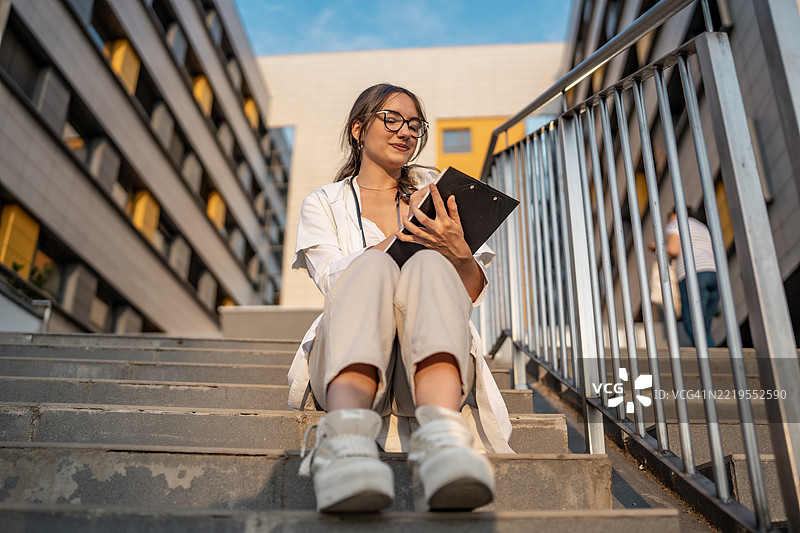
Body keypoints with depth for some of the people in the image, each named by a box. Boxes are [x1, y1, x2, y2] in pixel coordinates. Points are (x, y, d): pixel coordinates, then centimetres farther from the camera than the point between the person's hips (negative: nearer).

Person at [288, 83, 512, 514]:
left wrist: (458, 252, -12)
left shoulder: (433, 195, 22)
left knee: (430, 265, -29)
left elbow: (473, 293, 11)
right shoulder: (322, 204, 19)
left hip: (429, 360, 1)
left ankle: (441, 439, -55)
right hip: (345, 364, -1)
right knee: (373, 265, -30)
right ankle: (346, 440, -55)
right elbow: (335, 282, 0)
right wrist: (403, 231, -9)